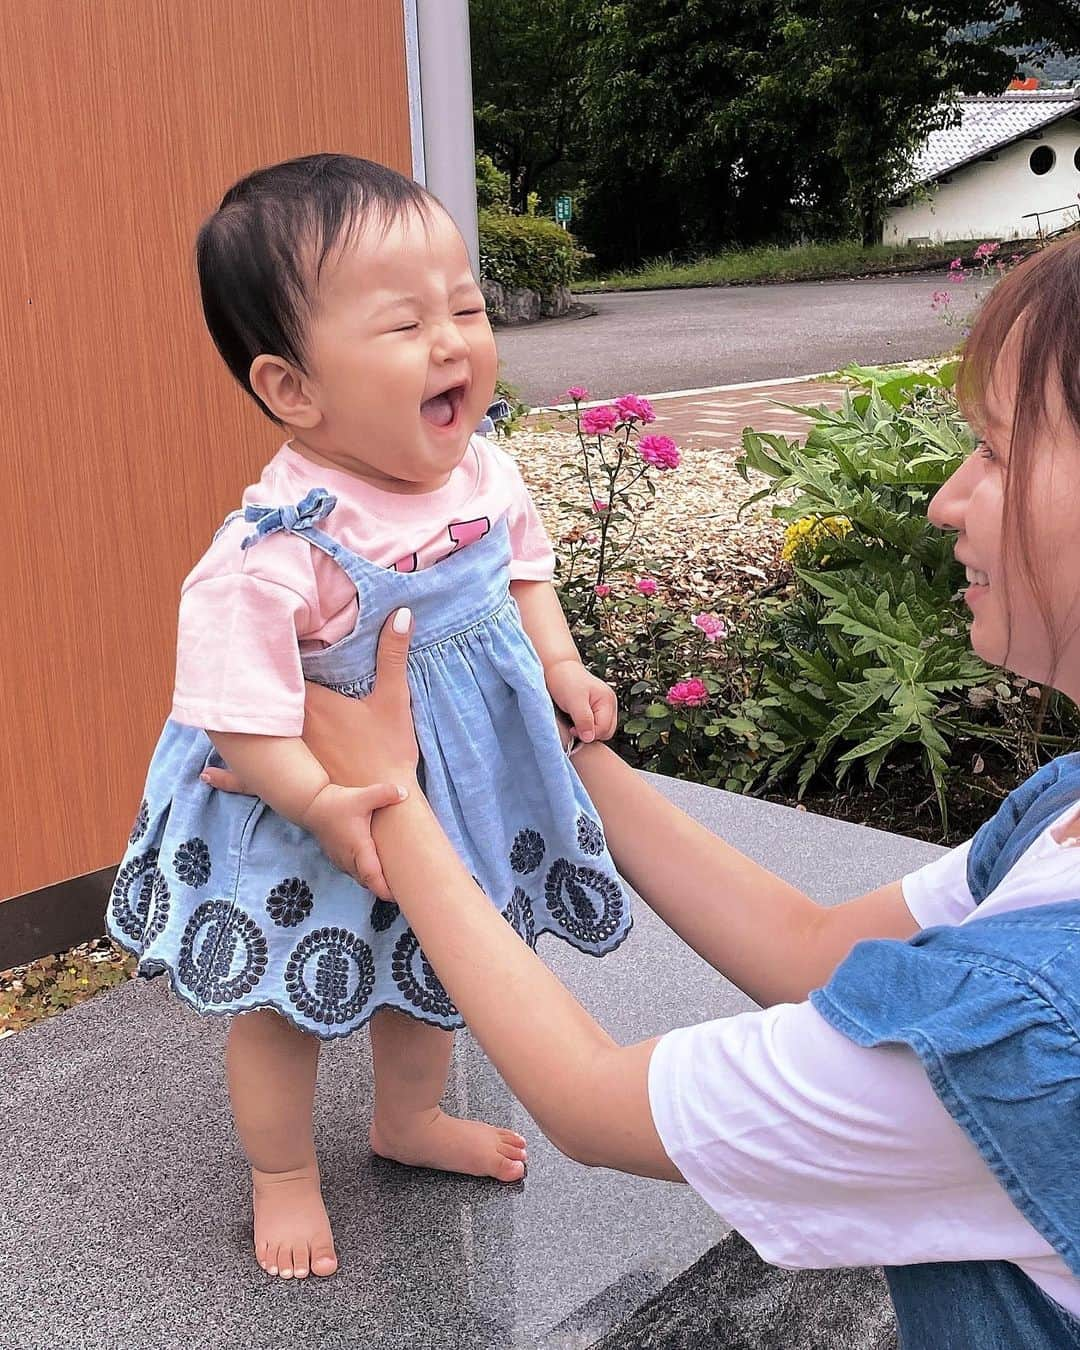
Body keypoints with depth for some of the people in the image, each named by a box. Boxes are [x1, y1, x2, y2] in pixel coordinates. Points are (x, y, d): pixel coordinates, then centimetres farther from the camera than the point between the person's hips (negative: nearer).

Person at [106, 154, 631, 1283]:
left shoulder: (482, 472, -13)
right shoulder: (281, 550, -34)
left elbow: (523, 571, 4)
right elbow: (233, 710, -30)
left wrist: (561, 664, -9)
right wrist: (322, 802, -36)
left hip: (459, 792, 7)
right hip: (313, 823, -6)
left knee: (433, 971, 28)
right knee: (288, 1001, 17)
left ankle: (407, 1119, 57)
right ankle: (284, 1174, 45)